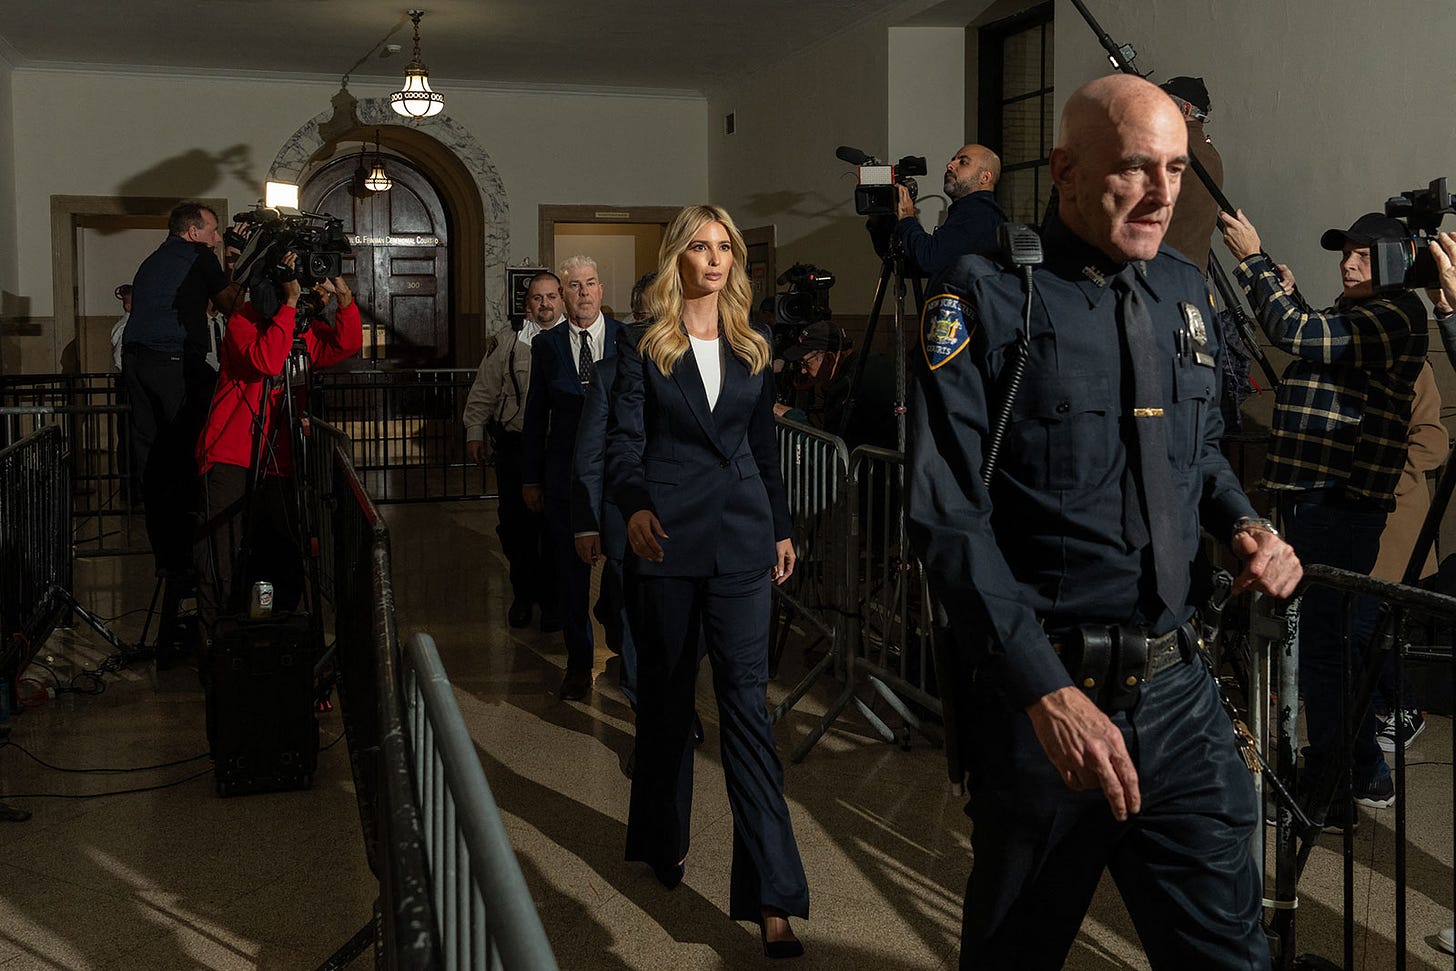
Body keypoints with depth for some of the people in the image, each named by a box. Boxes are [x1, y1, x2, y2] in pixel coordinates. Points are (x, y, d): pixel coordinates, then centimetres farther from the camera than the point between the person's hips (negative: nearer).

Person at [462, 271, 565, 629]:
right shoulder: (508, 344, 7)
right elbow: (483, 392, 12)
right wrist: (474, 434, 6)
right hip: (515, 447, 1)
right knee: (516, 524, 7)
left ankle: (552, 599, 19)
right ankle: (523, 593, 26)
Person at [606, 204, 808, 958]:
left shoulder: (752, 346, 10)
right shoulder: (644, 345, 1)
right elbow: (623, 441, -5)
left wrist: (782, 528, 15)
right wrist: (633, 506, -24)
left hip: (740, 535, 1)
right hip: (667, 535, -1)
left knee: (746, 697, -6)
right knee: (666, 690, 11)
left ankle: (771, 894, -9)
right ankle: (663, 837, 33)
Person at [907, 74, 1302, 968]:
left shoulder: (1184, 289, 9)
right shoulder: (986, 298, -12)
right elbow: (949, 516, -17)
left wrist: (1244, 524, 2)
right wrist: (1045, 691, -23)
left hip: (1178, 684, 5)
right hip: (1042, 694, -5)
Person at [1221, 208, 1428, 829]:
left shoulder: (1396, 316, -11)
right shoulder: (1352, 315, 20)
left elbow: (1298, 337, -21)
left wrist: (1252, 260, -12)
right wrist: (1286, 296, 17)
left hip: (1340, 503, -10)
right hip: (1317, 495, 10)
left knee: (1324, 644, -8)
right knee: (1351, 638, 17)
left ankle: (1330, 796, -2)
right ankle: (1368, 775, 29)